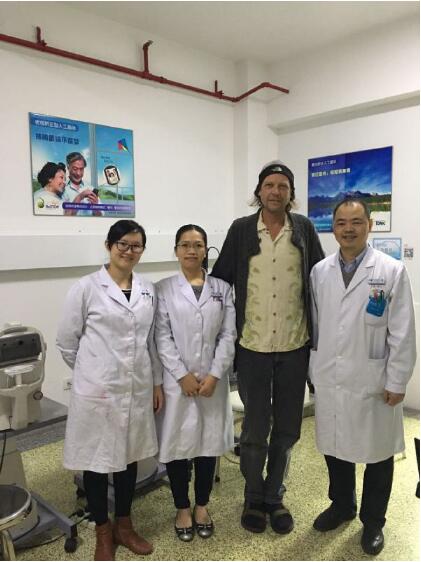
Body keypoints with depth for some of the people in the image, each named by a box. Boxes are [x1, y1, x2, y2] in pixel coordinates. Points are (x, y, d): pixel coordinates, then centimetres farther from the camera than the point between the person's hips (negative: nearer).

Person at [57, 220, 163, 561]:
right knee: (97, 460, 9)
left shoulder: (148, 290, 5)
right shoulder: (87, 288, -8)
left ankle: (124, 526, 37)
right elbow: (67, 340, -1)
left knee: (129, 457, 17)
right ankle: (104, 533, 31)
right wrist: (91, 371, 6)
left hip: (137, 389, 4)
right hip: (98, 390, -4)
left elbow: (152, 340, 11)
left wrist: (157, 382, 10)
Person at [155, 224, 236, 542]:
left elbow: (228, 335, 0)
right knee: (178, 443, 6)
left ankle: (202, 506, 32)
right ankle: (182, 508, 28)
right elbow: (162, 337, -5)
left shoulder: (222, 288, 5)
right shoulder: (164, 289, 1)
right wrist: (183, 375, -12)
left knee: (210, 442, 11)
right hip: (177, 380, -1)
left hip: (213, 380, 2)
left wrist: (214, 375, -10)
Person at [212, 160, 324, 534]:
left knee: (286, 429, 14)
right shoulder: (241, 229, -1)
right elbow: (220, 278, 5)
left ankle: (275, 497, 35)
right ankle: (253, 499, 33)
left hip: (295, 347, 2)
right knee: (255, 430, 10)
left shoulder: (304, 228, 2)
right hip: (253, 346, -1)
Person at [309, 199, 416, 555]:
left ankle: (373, 521, 35)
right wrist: (314, 371, 8)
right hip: (329, 379, 3)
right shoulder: (319, 272, 2)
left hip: (373, 381, -3)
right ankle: (342, 505, 43)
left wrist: (396, 382, -8)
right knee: (335, 446, 17)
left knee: (377, 451, 12)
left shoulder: (392, 271, -8)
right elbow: (315, 326, 6)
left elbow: (403, 333, -7)